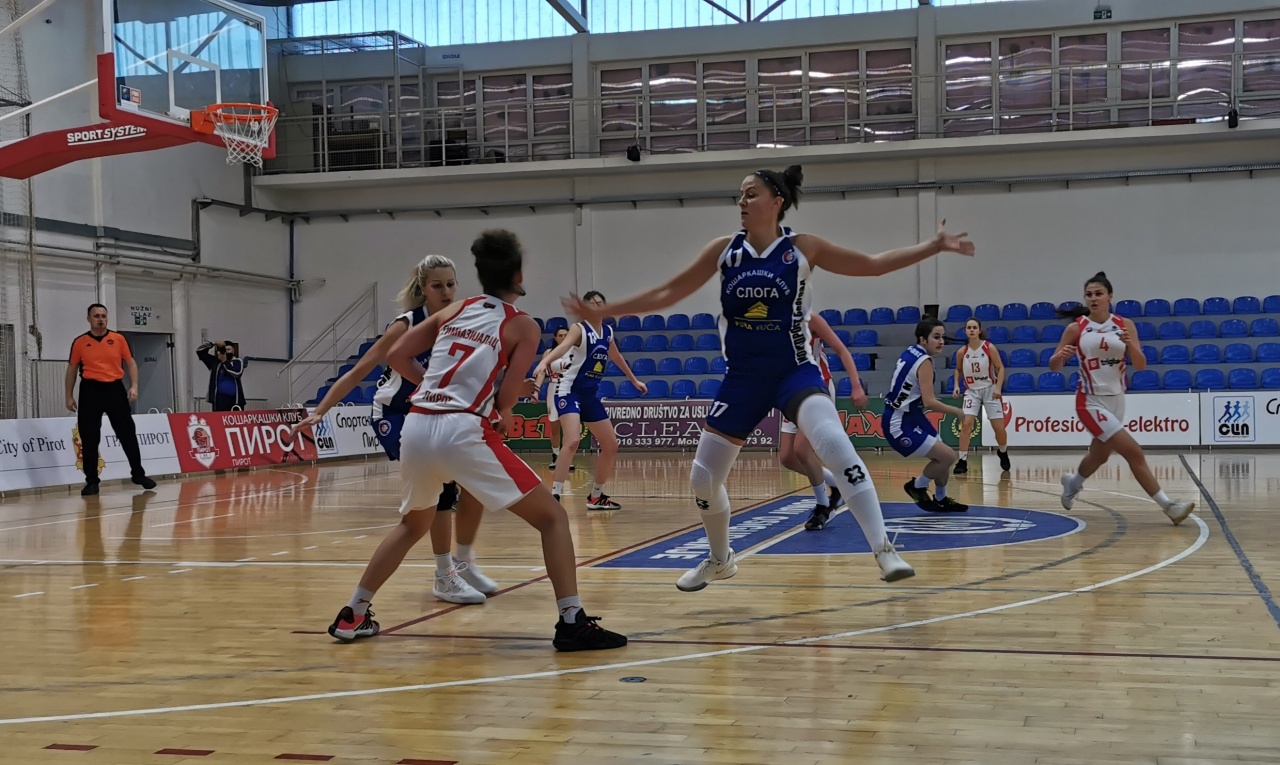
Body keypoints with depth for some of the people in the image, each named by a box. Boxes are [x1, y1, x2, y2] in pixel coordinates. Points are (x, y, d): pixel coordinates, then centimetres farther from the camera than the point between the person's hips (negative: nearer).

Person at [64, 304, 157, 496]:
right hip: (90, 391, -1)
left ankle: (138, 474, 14)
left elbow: (131, 363, 8)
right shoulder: (80, 342, 4)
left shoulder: (119, 339, 6)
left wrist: (134, 386, -4)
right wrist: (69, 396, 6)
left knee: (128, 433, 3)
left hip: (115, 389, 1)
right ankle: (92, 481, 9)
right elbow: (72, 370, 9)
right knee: (89, 439, 1)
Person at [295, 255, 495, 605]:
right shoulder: (407, 325, -21)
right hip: (394, 415, -6)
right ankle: (444, 578, -9)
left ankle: (464, 563, 16)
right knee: (440, 483, -20)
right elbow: (357, 372, -18)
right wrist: (319, 412, -24)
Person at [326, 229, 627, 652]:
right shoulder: (523, 325, 8)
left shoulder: (453, 311, 20)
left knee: (414, 523, 31)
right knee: (552, 516, 4)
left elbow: (396, 356, 17)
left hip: (416, 427, 6)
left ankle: (352, 616, 30)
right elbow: (504, 399, 1)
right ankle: (572, 622, -7)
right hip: (462, 431, -6)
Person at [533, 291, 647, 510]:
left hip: (591, 395, 8)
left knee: (611, 446, 10)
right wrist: (545, 361, -53)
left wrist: (634, 380, 39)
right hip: (569, 391, -8)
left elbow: (617, 357, 28)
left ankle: (596, 497, 25)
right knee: (572, 442, -28)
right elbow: (563, 346, -33)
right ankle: (554, 497, -27)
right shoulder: (579, 329, -11)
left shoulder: (608, 331, 9)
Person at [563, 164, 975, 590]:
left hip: (795, 372, -3)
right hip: (742, 378, 3)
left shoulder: (802, 248, -5)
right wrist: (603, 312, 4)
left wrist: (934, 247, -4)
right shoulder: (724, 250, 0)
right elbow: (669, 293, 5)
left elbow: (871, 265, 1)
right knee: (702, 478, 6)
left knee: (836, 446, -30)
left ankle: (885, 551, -25)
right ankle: (720, 560, 33)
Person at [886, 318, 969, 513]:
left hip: (910, 416, 10)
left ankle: (941, 499, 33)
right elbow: (929, 402, -26)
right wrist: (956, 411, -13)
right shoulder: (924, 362, -20)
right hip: (900, 424, -10)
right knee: (948, 456, -12)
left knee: (943, 457, 18)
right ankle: (917, 487, 8)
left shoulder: (910, 352, 5)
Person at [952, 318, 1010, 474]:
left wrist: (998, 387, -17)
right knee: (966, 424, -16)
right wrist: (956, 385, -3)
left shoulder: (989, 347, -12)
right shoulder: (961, 352, -6)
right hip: (972, 391, 1)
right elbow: (958, 370, 12)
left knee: (999, 428, 1)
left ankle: (1003, 453, 32)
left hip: (990, 390, -1)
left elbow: (1000, 368, -6)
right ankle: (962, 461, -11)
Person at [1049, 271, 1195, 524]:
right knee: (1134, 453, -14)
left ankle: (1073, 482, 50)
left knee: (1099, 456, 20)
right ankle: (1168, 506, -9)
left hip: (1116, 400, 5)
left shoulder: (1123, 325, -1)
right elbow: (1053, 366, -4)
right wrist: (1060, 356, -27)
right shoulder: (1076, 328, -8)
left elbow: (1141, 366, -3)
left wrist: (1130, 344, -23)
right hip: (1091, 402, -5)